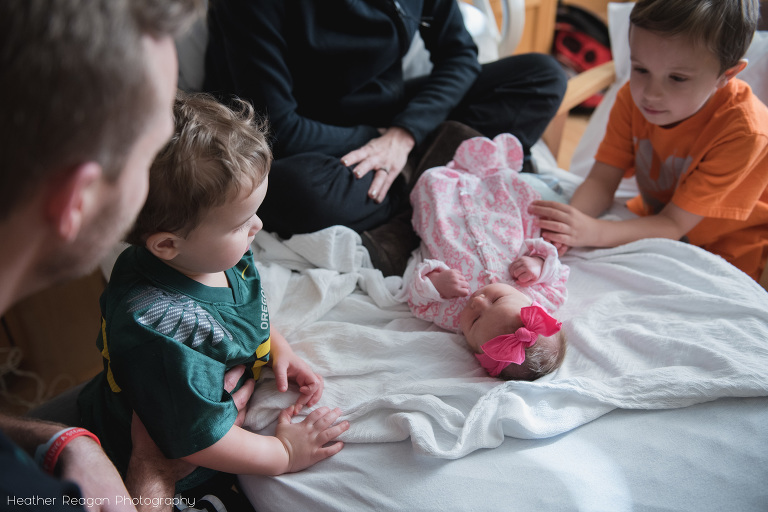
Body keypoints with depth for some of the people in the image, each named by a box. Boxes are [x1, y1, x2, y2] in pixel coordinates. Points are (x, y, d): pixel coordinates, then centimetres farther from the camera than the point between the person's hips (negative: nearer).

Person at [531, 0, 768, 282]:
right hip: (655, 219, 5)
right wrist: (568, 224, -39)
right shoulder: (634, 97, -15)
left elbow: (673, 225, -31)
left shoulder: (745, 131, -31)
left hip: (723, 252, -5)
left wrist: (593, 232, -47)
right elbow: (601, 182, -17)